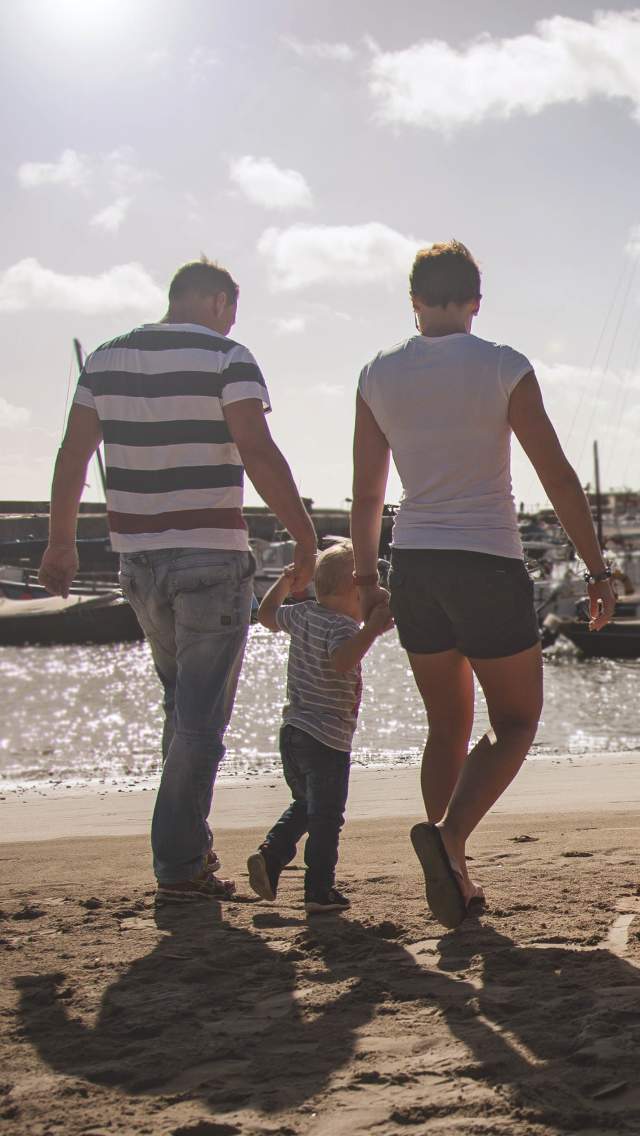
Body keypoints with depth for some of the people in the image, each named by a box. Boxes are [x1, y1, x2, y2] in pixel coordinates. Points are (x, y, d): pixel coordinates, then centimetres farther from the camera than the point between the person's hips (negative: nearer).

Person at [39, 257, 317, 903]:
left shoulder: (105, 360, 9)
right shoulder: (225, 359, -8)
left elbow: (72, 456, 11)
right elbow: (259, 454, -17)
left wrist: (61, 543, 19)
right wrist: (305, 538, -14)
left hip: (138, 559, 6)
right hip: (211, 558, -6)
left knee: (182, 706, 20)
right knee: (201, 716, 0)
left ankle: (190, 844, 24)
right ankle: (179, 863, -1)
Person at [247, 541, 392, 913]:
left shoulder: (302, 614, 7)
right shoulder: (342, 627, -18)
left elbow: (267, 614, 26)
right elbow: (342, 662, -38)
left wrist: (284, 583, 38)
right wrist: (371, 630, -40)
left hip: (293, 732, 8)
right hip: (327, 740, -8)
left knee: (305, 805, 25)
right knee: (326, 817, 1)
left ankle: (270, 855, 11)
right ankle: (320, 890, 4)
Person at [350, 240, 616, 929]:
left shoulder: (379, 376, 3)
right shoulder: (504, 369, -7)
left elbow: (365, 494, 8)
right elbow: (558, 478, -7)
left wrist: (364, 576, 20)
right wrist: (598, 571, 0)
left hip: (414, 570, 4)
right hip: (488, 568, -4)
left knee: (449, 725, 17)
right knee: (516, 724, 9)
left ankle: (450, 879, 13)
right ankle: (449, 837, -16)